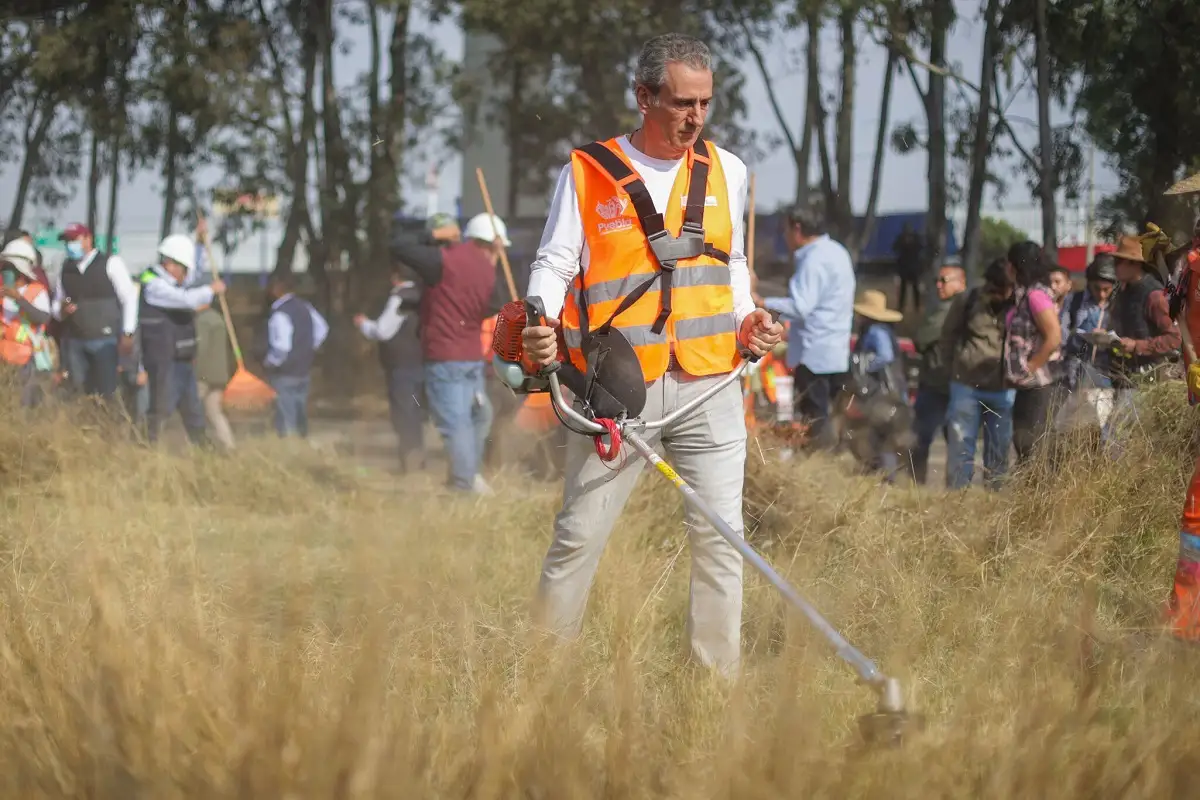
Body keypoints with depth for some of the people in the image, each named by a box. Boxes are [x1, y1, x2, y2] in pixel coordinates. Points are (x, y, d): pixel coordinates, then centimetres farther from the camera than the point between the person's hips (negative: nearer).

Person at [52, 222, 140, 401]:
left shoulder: (110, 263, -2)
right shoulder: (65, 270, 12)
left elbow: (129, 298, -3)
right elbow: (56, 305, 22)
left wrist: (127, 334, -8)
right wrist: (61, 311, -3)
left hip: (105, 340, -5)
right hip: (74, 342, 5)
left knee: (107, 393, -6)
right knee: (80, 393, 5)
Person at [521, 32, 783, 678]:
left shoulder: (726, 171, 14)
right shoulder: (588, 173, 2)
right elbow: (555, 263, 1)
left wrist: (746, 320, 6)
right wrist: (539, 323, -18)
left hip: (709, 386, 3)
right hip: (618, 387, -3)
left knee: (719, 536, -1)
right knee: (579, 535, 0)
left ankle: (718, 679, 5)